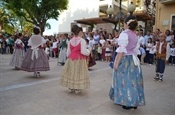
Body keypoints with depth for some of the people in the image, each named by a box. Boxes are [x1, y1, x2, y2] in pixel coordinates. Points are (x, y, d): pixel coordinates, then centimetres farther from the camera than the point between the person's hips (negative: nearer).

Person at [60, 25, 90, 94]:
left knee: (71, 72, 14)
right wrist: (88, 51, 2)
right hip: (79, 60, -4)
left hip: (71, 59, 4)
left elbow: (68, 52, 5)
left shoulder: (70, 41, 1)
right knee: (79, 73, 6)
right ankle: (78, 89, 14)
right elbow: (83, 52, -18)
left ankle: (71, 88, 26)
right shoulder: (82, 40, -13)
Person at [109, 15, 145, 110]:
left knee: (125, 80, 3)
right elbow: (136, 49, 12)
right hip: (133, 59, 8)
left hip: (125, 59, -8)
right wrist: (133, 57, 19)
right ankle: (134, 101, 23)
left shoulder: (124, 34, -13)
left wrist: (116, 63, -16)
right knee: (132, 80, 13)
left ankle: (127, 102, 12)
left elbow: (121, 50, -18)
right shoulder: (135, 35, 10)